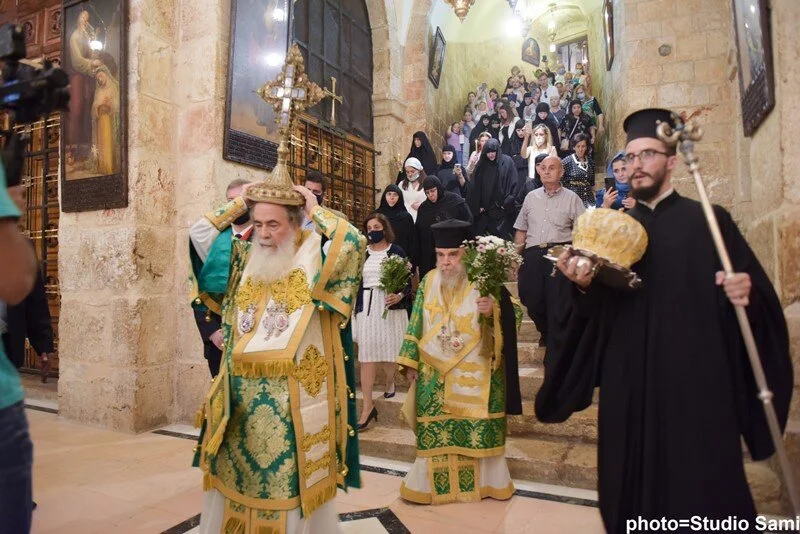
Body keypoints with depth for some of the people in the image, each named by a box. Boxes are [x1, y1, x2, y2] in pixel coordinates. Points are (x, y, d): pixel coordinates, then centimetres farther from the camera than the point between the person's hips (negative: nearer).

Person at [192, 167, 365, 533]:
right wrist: (238, 206, 6)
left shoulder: (315, 263, -7)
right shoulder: (245, 260, 7)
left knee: (293, 485, 9)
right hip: (241, 396, 5)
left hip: (294, 399, -4)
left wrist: (315, 210, -10)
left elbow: (354, 242, -22)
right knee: (236, 478, 19)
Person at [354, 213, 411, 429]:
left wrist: (399, 296, -22)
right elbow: (357, 281, 11)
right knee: (366, 354, -2)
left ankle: (390, 382, 42)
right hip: (367, 307, 3)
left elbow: (407, 281, -3)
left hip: (390, 306, -2)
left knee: (389, 350, 10)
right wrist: (355, 307, 10)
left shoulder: (396, 251, -3)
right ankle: (367, 405, 2)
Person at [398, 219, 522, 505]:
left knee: (478, 430, 6)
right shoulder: (429, 281, 2)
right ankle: (435, 483, 26)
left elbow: (513, 315, -9)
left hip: (476, 373, -2)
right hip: (436, 371, 2)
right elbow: (416, 323, 6)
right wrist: (410, 361, 5)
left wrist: (494, 310, -29)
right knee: (435, 431, 8)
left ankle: (482, 480, 28)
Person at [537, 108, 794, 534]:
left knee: (703, 491, 4)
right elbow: (594, 310, 4)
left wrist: (745, 292, -22)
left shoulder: (709, 222, 4)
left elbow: (756, 293, 0)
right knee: (633, 490, 10)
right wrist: (583, 287, -16)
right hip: (629, 384, 3)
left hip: (696, 382, -2)